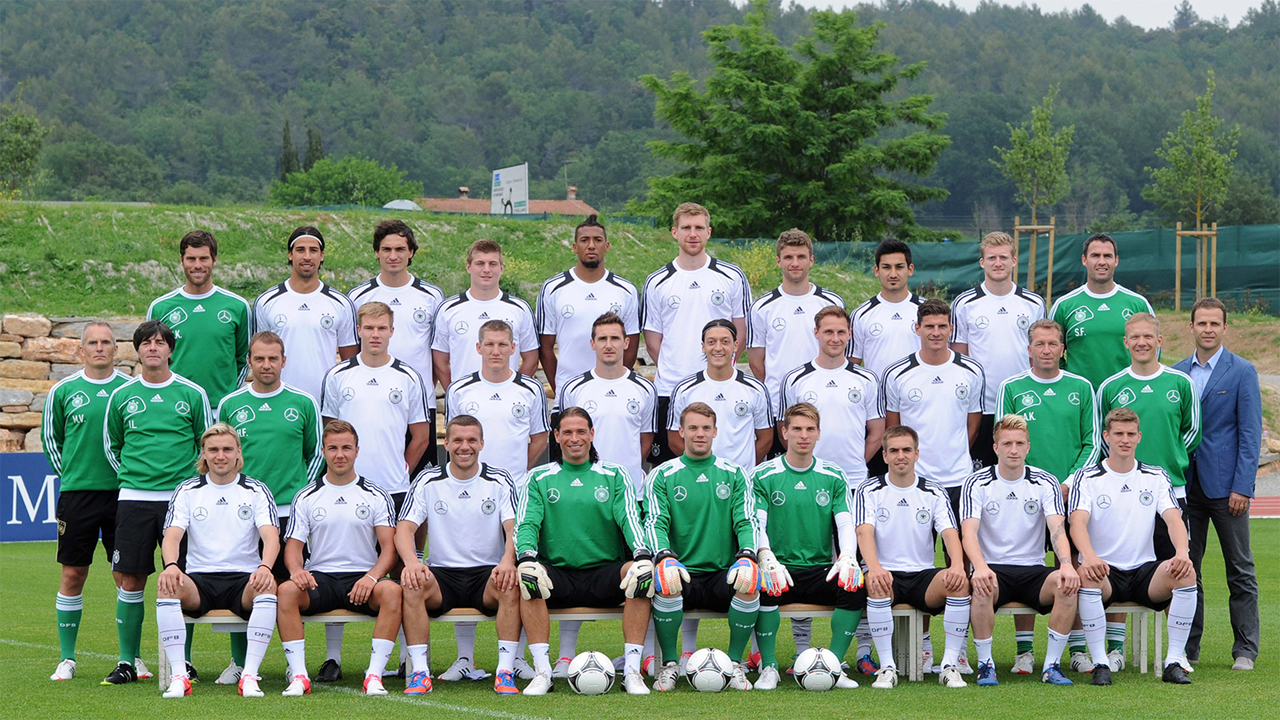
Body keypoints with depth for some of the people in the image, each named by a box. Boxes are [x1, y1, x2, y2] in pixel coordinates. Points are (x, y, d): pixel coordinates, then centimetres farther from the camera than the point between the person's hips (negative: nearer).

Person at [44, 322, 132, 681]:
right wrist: (69, 474, 8)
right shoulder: (63, 391, 4)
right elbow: (50, 437, 14)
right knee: (72, 574, 1)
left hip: (123, 491, 0)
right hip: (76, 493, 0)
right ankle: (67, 658, 10)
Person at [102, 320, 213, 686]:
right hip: (134, 498, 1)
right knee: (130, 579, -1)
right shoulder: (121, 396, 7)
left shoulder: (192, 394, 3)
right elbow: (111, 445, 18)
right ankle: (127, 662, 6)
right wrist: (132, 475, 9)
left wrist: (191, 479, 3)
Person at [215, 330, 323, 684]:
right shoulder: (229, 405, 8)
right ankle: (239, 662, 10)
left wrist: (302, 491, 7)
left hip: (290, 511, -1)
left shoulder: (303, 404, 6)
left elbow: (317, 453, 14)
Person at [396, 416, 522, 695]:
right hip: (441, 574, 1)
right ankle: (420, 671, -29)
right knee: (412, 585, -32)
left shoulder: (500, 481, 4)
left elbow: (514, 529, -6)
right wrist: (411, 561, -26)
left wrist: (508, 560, -29)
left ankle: (505, 672, -30)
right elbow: (405, 528, -3)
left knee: (511, 585, -34)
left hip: (487, 573, 0)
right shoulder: (427, 481, 5)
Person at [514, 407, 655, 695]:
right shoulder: (539, 478, 11)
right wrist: (526, 559, -24)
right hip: (556, 578, 0)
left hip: (606, 576, 0)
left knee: (641, 572, -30)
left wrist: (643, 555, -23)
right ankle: (542, 672, -28)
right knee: (527, 576, -32)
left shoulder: (614, 475, 11)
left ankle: (632, 671, -27)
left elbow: (630, 518, -2)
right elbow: (526, 523, -2)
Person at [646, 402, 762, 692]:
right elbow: (655, 523, -3)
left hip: (723, 576, 1)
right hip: (682, 574, -1)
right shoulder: (662, 476, 8)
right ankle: (670, 665, -14)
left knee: (750, 584, -32)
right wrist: (664, 557, -25)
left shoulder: (734, 475, 12)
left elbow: (747, 522, 3)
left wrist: (746, 557, -19)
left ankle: (735, 664, -11)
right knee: (665, 583, -35)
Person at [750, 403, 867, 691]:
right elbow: (756, 524, -6)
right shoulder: (763, 476, 4)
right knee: (763, 587, -36)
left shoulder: (833, 477, 12)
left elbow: (845, 524, 2)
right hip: (780, 570, -2)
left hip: (821, 570, 2)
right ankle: (768, 667, -18)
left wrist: (847, 558, -21)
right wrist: (767, 558, -27)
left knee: (856, 586, -28)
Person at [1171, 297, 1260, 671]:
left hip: (1225, 483, -4)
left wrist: (1242, 487, -13)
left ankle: (1245, 650, 7)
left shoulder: (1242, 371, -3)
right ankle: (1187, 647, 14)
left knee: (1240, 570, 2)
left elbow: (1250, 433, -7)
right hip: (1186, 484, 4)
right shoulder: (1177, 373, 10)